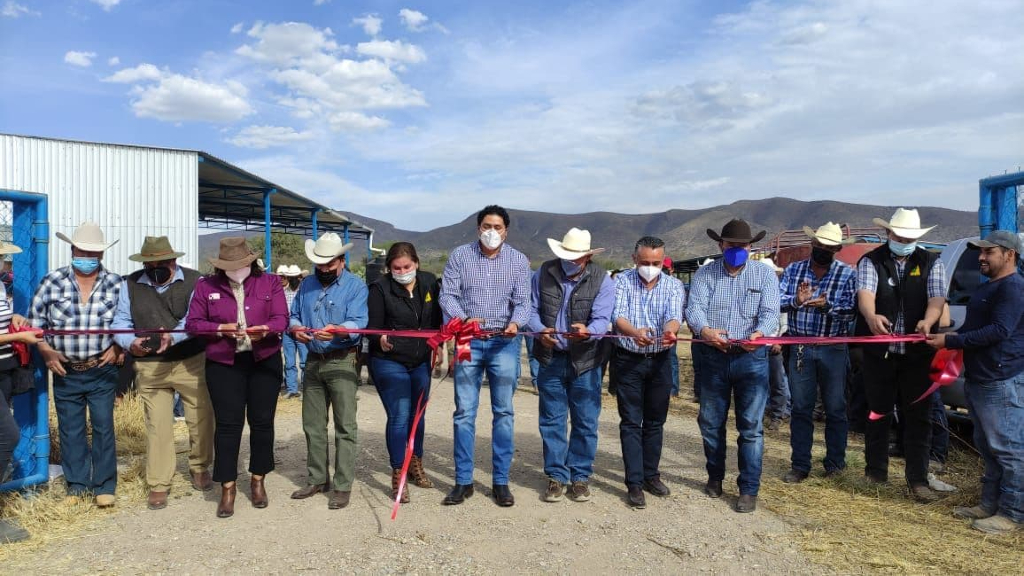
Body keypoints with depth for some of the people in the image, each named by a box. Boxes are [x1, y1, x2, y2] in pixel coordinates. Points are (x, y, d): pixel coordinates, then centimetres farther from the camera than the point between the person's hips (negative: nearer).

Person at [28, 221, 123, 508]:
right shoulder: (53, 281, 0)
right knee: (70, 429, 9)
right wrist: (45, 350, -3)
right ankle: (76, 486, 23)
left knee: (103, 427, 1)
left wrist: (118, 347, -4)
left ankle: (104, 487, 13)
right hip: (65, 371, 1)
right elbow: (35, 319, 6)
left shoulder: (115, 284, -2)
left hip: (101, 369, -1)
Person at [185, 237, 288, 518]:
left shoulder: (270, 282, 3)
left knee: (262, 421, 6)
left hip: (264, 361, 1)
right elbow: (193, 323, 1)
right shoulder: (206, 286, 5)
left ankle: (258, 481, 23)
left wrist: (265, 330, -27)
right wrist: (221, 329, -17)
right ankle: (228, 487, 10)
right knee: (228, 424, -1)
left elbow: (281, 318, -5)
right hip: (223, 363, 0)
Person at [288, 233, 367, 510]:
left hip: (342, 362, -6)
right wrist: (296, 328, -13)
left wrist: (337, 330, -39)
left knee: (345, 426, -3)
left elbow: (357, 323, -19)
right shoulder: (306, 285, 12)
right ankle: (317, 479, 26)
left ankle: (342, 486, 4)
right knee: (313, 425, 13)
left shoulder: (356, 286, -7)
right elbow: (293, 316, 11)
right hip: (313, 361, 6)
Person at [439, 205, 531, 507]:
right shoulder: (460, 255, 2)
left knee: (503, 413, 5)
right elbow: (447, 295, -2)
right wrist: (464, 319, -20)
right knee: (464, 412, 3)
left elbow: (523, 301, -1)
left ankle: (501, 481, 16)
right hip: (469, 340, 0)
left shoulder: (519, 260, 3)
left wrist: (515, 322, -23)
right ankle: (463, 481, 14)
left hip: (505, 342, 0)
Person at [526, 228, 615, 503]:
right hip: (550, 358, 2)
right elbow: (531, 309, 2)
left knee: (585, 422, 6)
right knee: (551, 420, 8)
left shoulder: (602, 280, -8)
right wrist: (540, 331, -18)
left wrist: (587, 331, -40)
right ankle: (556, 475, 20)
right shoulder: (544, 273, -1)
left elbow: (602, 319, -17)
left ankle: (580, 476, 21)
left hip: (586, 360, -2)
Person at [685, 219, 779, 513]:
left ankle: (749, 489, 11)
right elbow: (694, 308, -10)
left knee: (751, 426, 0)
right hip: (713, 356, 2)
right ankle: (715, 476, 32)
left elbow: (770, 311, -10)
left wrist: (759, 333, -32)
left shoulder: (765, 273, 2)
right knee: (711, 422, 12)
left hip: (752, 358, -1)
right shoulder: (705, 274, 3)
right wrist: (704, 330, -33)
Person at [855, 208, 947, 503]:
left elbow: (937, 298, -8)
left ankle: (918, 480, 11)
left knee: (918, 417, 3)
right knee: (878, 413, 10)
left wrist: (927, 322, -31)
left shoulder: (931, 263, 6)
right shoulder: (871, 261, 0)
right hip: (879, 353, -1)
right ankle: (876, 470, 24)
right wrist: (871, 316, -41)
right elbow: (865, 294, -18)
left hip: (917, 354, 1)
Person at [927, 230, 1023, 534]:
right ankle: (990, 504, 25)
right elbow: (974, 327, 27)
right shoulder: (986, 287, 20)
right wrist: (951, 336, 7)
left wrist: (950, 341, -20)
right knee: (988, 447, 16)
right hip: (978, 380, 11)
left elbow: (999, 330, -22)